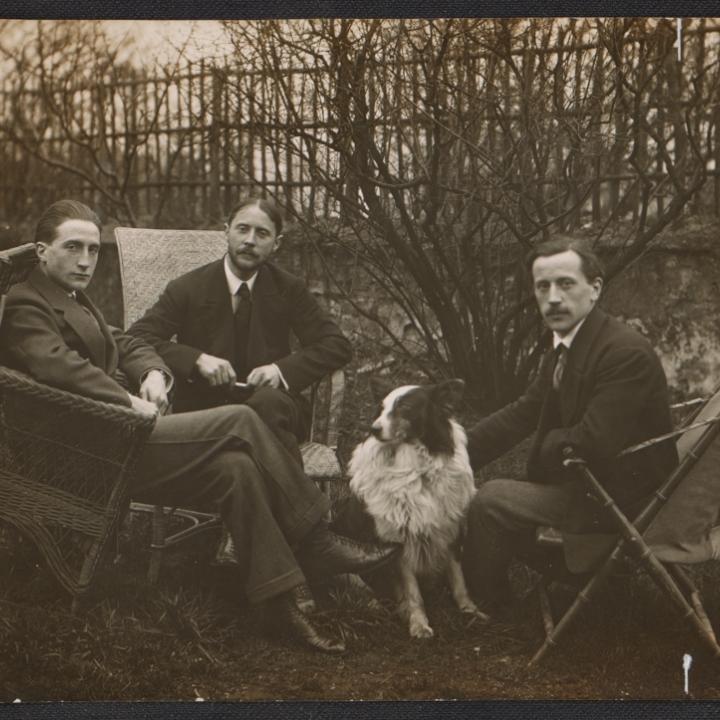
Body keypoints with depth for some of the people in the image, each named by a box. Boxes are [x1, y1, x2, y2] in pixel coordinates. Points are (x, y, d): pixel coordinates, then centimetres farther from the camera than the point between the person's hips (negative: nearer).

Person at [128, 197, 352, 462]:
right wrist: (197, 359, -20)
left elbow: (337, 345, 5)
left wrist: (283, 369, -12)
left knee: (267, 402, -35)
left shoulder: (288, 289, 8)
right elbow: (135, 339, -5)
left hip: (270, 404, 2)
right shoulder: (188, 288, 3)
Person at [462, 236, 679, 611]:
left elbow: (592, 443, -31)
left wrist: (546, 445, -9)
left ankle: (484, 605, 8)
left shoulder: (626, 351, -25)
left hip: (622, 496, -9)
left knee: (490, 500, -13)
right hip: (587, 481, 9)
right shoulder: (562, 348, 5)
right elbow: (522, 413, 9)